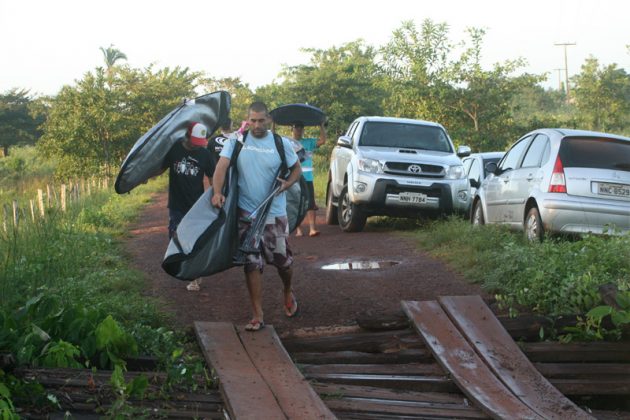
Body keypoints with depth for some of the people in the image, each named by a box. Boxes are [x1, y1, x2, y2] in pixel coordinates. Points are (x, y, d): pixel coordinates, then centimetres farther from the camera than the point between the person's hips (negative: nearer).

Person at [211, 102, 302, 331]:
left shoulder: (281, 144, -2)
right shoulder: (236, 141, -4)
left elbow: (297, 169, 9)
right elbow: (222, 166, -13)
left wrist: (287, 184, -11)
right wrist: (217, 192, -30)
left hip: (275, 213, 1)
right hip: (246, 213, -1)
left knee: (283, 260, 10)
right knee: (251, 264, 0)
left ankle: (288, 292, 44)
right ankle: (257, 316, 6)